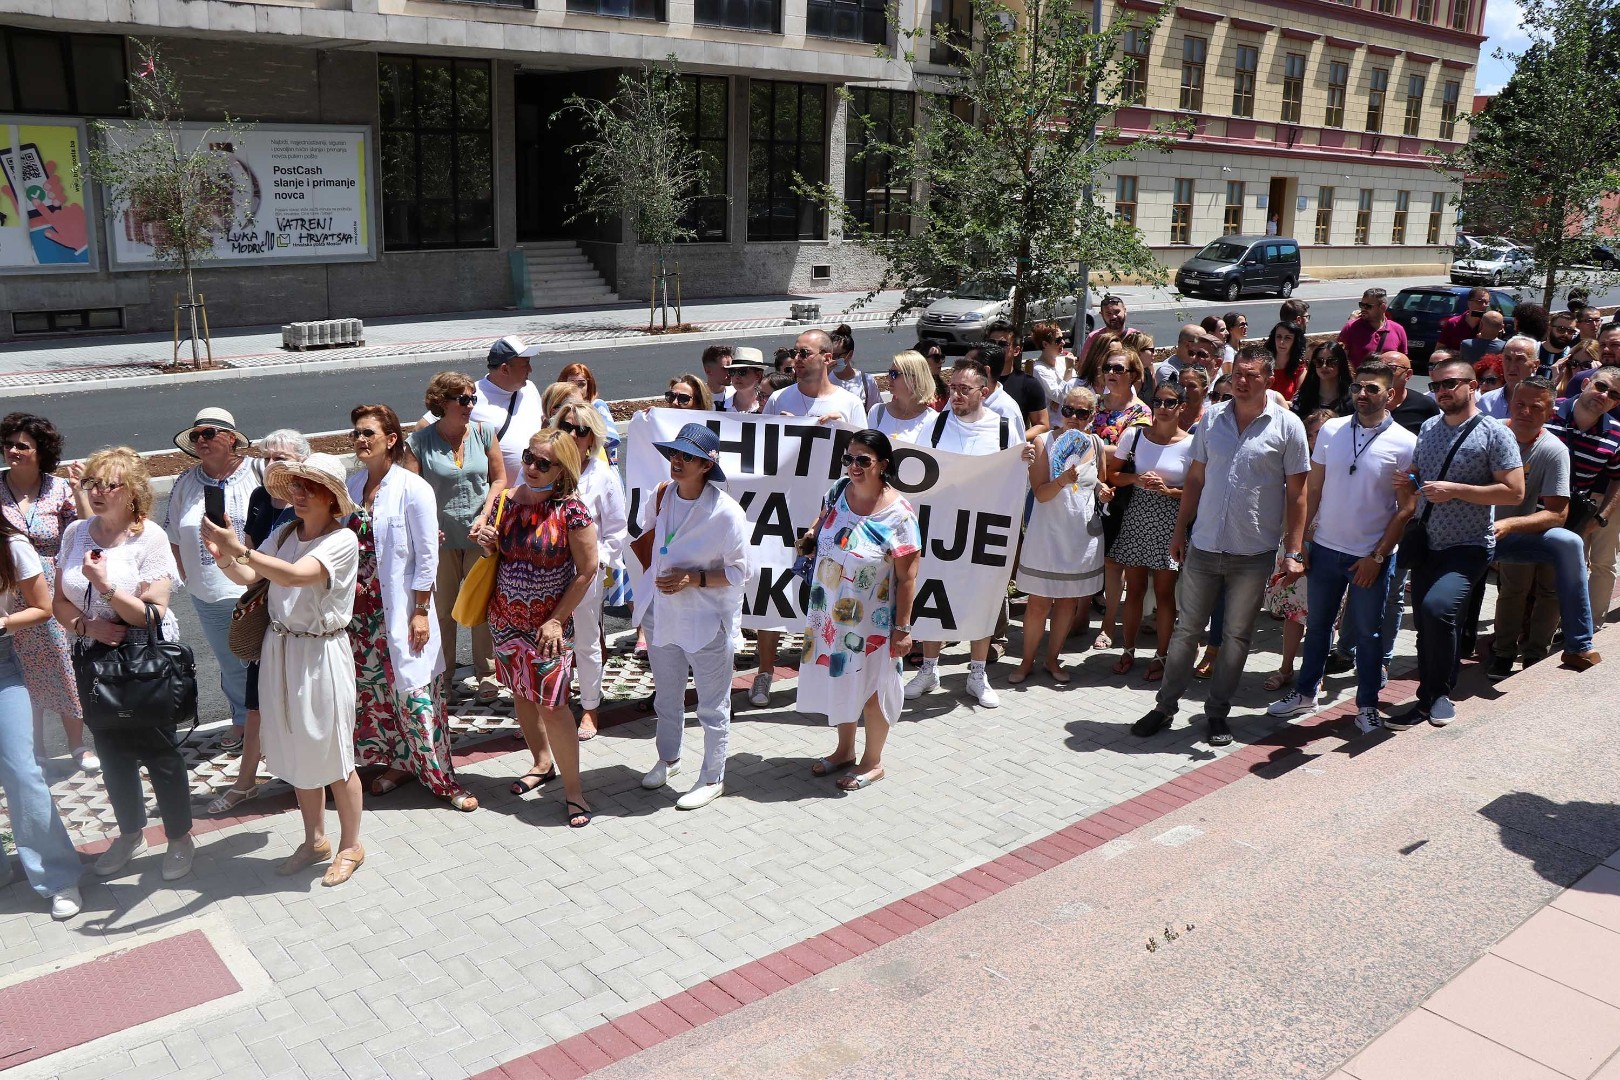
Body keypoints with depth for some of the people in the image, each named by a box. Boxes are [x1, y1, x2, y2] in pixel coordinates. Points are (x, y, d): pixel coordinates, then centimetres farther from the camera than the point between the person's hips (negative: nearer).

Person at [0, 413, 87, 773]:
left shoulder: (59, 489, -3)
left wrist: (79, 495, -16)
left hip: (53, 597, 0)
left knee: (65, 673, 8)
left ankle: (79, 744, 25)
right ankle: (32, 750, 29)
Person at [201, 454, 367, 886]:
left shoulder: (342, 540, -16)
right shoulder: (284, 534, 4)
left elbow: (294, 576, -30)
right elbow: (247, 577, -1)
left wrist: (239, 549, -35)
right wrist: (221, 556, -20)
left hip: (321, 655, -6)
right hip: (280, 650, 7)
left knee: (333, 756, 5)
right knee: (298, 752, 17)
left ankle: (350, 846, 23)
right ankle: (314, 840, 34)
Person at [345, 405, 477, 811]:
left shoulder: (412, 488, -11)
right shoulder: (352, 486, 6)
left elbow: (427, 556, -11)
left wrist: (420, 612, -13)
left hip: (401, 608, -6)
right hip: (361, 607, 6)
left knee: (413, 691, -4)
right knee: (373, 688, 13)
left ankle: (442, 777, 6)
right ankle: (398, 763, 30)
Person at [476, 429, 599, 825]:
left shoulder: (571, 511, -16)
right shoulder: (506, 501, 0)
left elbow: (587, 570, -12)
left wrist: (557, 620, -14)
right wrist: (487, 542, -8)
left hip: (547, 624, -6)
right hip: (506, 619, 6)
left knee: (551, 704, -7)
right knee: (521, 695, 17)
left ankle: (573, 789, 6)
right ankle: (542, 762, 38)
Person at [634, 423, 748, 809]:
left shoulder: (727, 512, -21)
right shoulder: (660, 496, -5)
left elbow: (739, 573, -14)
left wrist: (693, 579, -24)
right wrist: (649, 581, 15)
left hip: (707, 622, -6)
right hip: (661, 615, 6)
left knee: (713, 706, 9)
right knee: (666, 696, 24)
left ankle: (713, 778, 27)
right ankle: (668, 758, 47)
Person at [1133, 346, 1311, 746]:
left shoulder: (1287, 426, -5)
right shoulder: (1213, 419, 4)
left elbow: (1296, 492, -4)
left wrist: (1293, 552, -9)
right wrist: (1180, 531, 8)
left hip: (1254, 552, -2)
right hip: (1204, 546, 2)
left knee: (1236, 636, 10)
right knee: (1186, 629, 9)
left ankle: (1218, 712, 23)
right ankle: (1166, 705, 19)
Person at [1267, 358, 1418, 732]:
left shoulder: (1404, 443, -8)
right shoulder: (1331, 430, 1)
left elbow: (1407, 508, -7)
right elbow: (1313, 490, 6)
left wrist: (1377, 556, -11)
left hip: (1372, 555, -3)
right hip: (1325, 548, 3)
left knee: (1367, 632, 8)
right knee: (1317, 624, 15)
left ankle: (1367, 707, 22)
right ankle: (1306, 693, 29)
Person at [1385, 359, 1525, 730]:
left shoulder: (1495, 434, -9)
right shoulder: (1428, 428, 10)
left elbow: (1514, 492, -14)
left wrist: (1455, 490, -19)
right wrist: (1407, 482, -2)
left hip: (1468, 547, -6)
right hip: (1427, 544, 6)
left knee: (1437, 606, -27)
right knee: (1429, 628, 11)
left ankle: (1439, 693, -8)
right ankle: (1428, 700, 25)